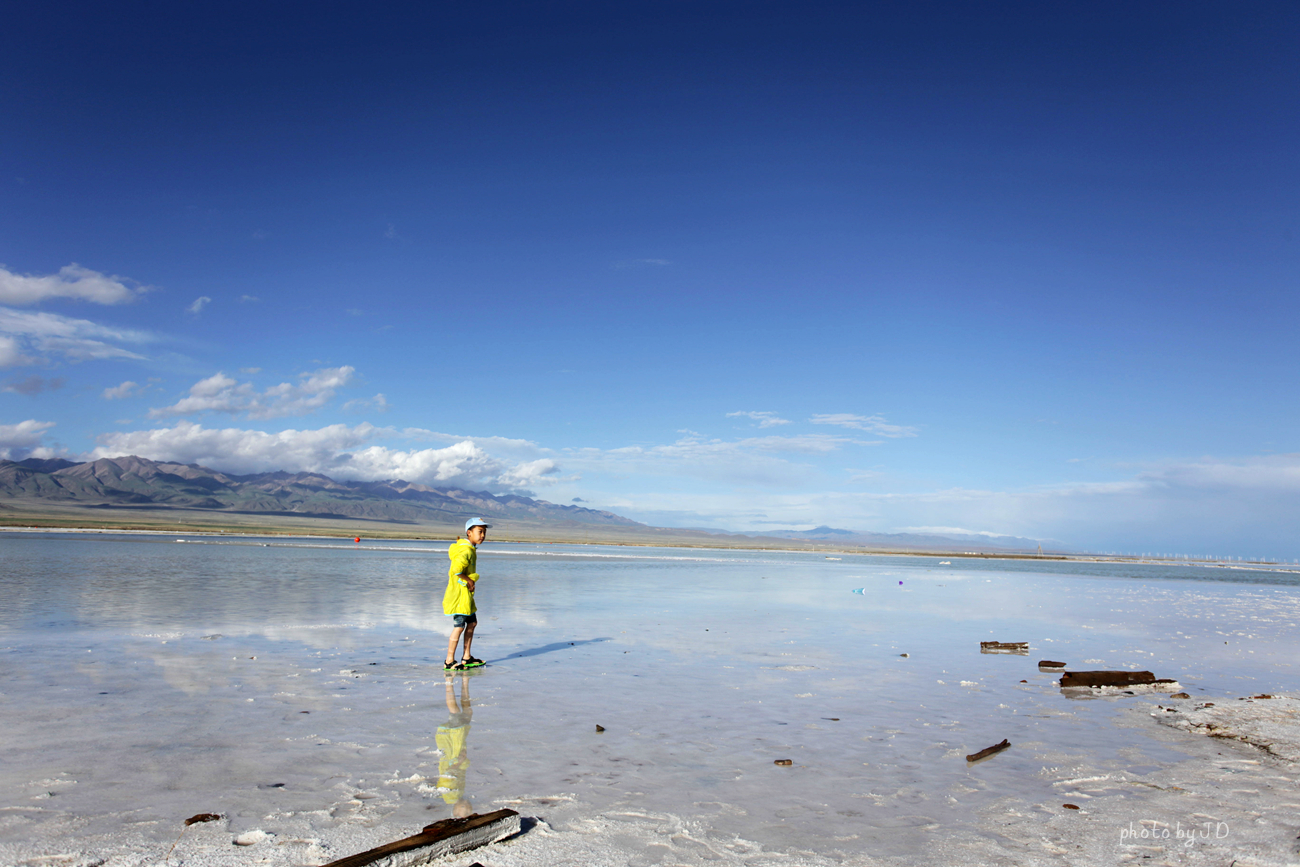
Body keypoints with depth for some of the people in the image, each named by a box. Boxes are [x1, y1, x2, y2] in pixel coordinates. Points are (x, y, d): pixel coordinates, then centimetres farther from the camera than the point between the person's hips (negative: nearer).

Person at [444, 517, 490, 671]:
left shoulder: (471, 548, 13)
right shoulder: (467, 550, -19)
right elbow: (456, 569, -32)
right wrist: (468, 580, -19)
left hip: (466, 594, 11)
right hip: (459, 593, -11)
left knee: (472, 623, 16)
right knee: (459, 626, -8)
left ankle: (466, 657, 25)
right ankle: (449, 661, 0)